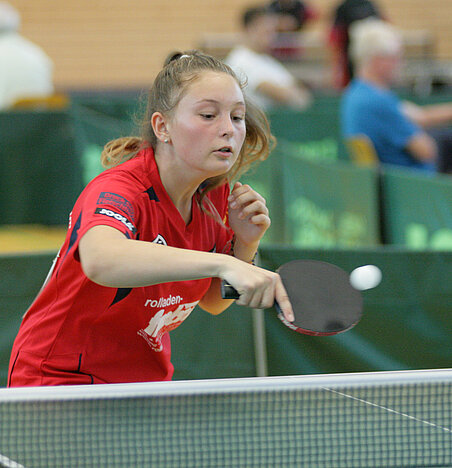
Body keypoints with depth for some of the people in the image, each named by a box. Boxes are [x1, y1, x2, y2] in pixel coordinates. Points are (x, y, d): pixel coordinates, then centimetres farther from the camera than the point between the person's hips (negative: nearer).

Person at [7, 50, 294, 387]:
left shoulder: (215, 196, -2)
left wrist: (244, 247, -9)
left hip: (146, 379, 8)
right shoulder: (117, 191, -24)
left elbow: (213, 302, 11)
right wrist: (223, 263, -57)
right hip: (61, 380, -8)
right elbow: (100, 260, -48)